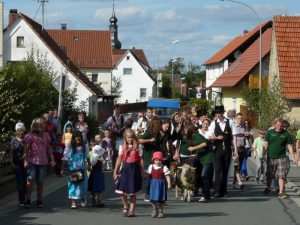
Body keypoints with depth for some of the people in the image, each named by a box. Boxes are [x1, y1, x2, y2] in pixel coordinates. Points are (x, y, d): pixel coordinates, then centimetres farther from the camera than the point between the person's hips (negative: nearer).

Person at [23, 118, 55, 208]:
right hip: (32, 161, -3)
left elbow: (48, 149, 15)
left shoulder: (45, 135, 10)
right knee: (30, 180, -11)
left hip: (43, 162, 3)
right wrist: (25, 160, -9)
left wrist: (52, 159, 12)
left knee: (40, 182, 6)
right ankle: (28, 200, -4)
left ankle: (39, 201, 14)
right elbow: (26, 149, -3)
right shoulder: (30, 136, -4)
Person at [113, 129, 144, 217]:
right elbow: (119, 159, 9)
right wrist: (115, 171, 7)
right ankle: (125, 208, 22)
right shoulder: (122, 147, 8)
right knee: (123, 191, 0)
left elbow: (141, 160, 1)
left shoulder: (138, 147, 2)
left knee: (133, 193, 3)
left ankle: (131, 211, 11)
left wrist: (142, 172, -2)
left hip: (135, 169, -2)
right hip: (125, 169, 2)